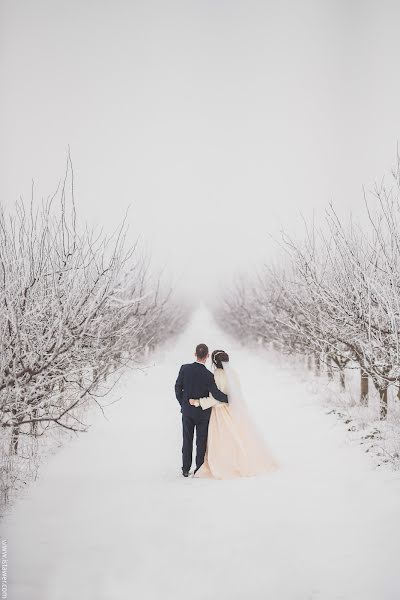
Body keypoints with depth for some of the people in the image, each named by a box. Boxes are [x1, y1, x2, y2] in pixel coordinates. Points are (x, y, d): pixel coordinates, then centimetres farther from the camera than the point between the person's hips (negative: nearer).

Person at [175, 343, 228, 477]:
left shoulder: (184, 368, -12)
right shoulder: (208, 375, -21)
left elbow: (178, 388, -3)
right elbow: (216, 394, -21)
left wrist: (183, 404, 11)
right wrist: (230, 399, -3)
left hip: (187, 410, 3)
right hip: (203, 412, -3)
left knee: (187, 440, 13)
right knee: (201, 441, 9)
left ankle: (186, 469, 17)